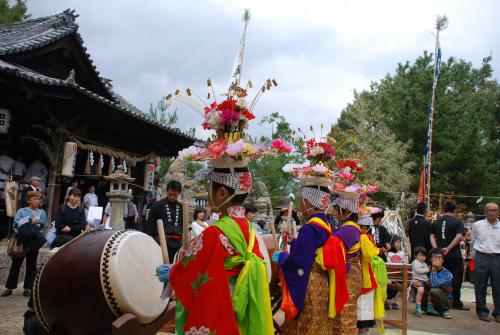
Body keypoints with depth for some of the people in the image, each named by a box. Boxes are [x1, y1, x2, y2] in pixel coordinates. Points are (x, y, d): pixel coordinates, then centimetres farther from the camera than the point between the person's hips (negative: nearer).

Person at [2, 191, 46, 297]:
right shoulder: (22, 211, 3)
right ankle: (9, 287, 16)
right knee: (16, 264, 7)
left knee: (31, 265, 6)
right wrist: (31, 222, -16)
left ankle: (27, 288, 15)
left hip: (34, 242, 1)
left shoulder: (42, 213, 7)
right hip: (21, 241, -1)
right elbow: (16, 224, -8)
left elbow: (41, 226, -3)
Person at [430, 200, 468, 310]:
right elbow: (459, 237, -19)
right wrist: (448, 248, -17)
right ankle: (456, 303, 10)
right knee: (456, 280, 5)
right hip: (454, 255, -5)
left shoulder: (437, 222, 10)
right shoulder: (457, 222, -6)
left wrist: (436, 249, -4)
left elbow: (432, 236, 5)